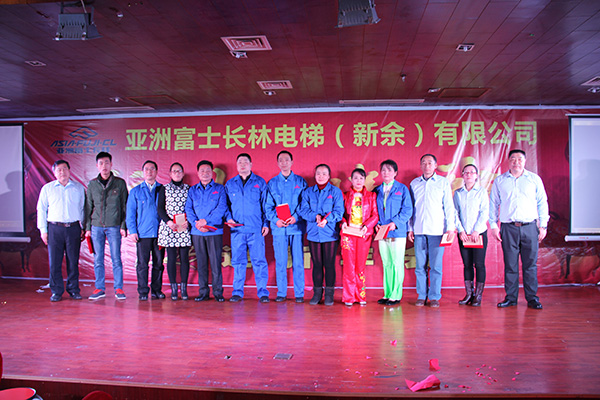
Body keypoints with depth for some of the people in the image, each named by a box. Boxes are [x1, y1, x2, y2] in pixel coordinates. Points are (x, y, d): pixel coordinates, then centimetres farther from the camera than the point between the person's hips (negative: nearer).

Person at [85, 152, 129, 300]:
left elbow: (125, 206, 3)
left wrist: (123, 226, -3)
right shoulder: (92, 184, 8)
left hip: (114, 226, -2)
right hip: (96, 226, 2)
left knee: (116, 259, 0)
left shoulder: (119, 183, 2)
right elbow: (88, 207, 12)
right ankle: (99, 288, 16)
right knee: (98, 260, 6)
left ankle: (119, 289, 8)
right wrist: (87, 227, 6)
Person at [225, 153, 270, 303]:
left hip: (256, 229, -2)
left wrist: (266, 224, -1)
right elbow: (225, 205, 17)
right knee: (238, 261, 4)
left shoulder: (260, 183, 7)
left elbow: (265, 205, 7)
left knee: (259, 260, -3)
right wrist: (228, 218, 0)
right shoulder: (230, 184, 13)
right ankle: (237, 292, 14)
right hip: (237, 229, 2)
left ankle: (262, 292, 5)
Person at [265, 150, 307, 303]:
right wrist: (275, 220, -10)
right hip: (279, 228, 1)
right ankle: (281, 293, 12)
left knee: (298, 261, 0)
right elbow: (268, 206, 7)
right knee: (280, 262, 2)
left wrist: (296, 217, -12)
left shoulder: (301, 182, 9)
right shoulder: (272, 183, 11)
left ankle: (299, 293, 8)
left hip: (297, 227, -1)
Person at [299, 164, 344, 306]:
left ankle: (329, 294, 12)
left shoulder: (336, 191, 4)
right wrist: (316, 216, -17)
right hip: (313, 233, 2)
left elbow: (339, 211, -6)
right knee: (316, 264, 6)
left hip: (330, 233, -2)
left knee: (329, 264, 1)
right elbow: (303, 210, 1)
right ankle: (317, 293, 16)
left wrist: (326, 219, -23)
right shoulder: (308, 192, 11)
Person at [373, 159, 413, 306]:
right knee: (386, 264, 9)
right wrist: (377, 224, -3)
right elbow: (374, 211, 15)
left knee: (397, 264, -2)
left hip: (398, 232, -4)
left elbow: (407, 210, -5)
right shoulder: (377, 190, 14)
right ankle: (387, 294, 17)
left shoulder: (402, 189, 1)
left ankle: (396, 295, 5)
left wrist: (395, 223, -17)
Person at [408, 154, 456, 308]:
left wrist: (450, 227, -3)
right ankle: (421, 295, 13)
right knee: (420, 265, 4)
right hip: (419, 230, 2)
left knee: (436, 265, -1)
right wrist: (410, 228, 10)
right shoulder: (414, 183, 13)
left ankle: (435, 296, 9)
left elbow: (449, 206, 5)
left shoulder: (443, 182, 7)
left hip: (437, 230, -2)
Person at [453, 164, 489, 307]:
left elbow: (485, 213, -4)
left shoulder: (482, 192, 2)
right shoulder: (458, 193, 8)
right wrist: (460, 230, -6)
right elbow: (455, 213, 5)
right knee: (467, 264, 5)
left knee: (479, 264, -2)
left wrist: (476, 231, -12)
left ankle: (478, 296, 5)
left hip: (479, 233, -2)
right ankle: (469, 294, 12)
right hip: (463, 234, 2)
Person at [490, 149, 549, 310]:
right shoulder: (499, 181, 9)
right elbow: (493, 205, 11)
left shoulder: (534, 179, 9)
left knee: (530, 264, 2)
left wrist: (543, 225, 4)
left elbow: (542, 203, 10)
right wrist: (493, 225, 3)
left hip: (530, 227, 0)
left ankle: (532, 298, 12)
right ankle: (510, 298, 12)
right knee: (510, 265, 3)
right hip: (508, 228, 0)